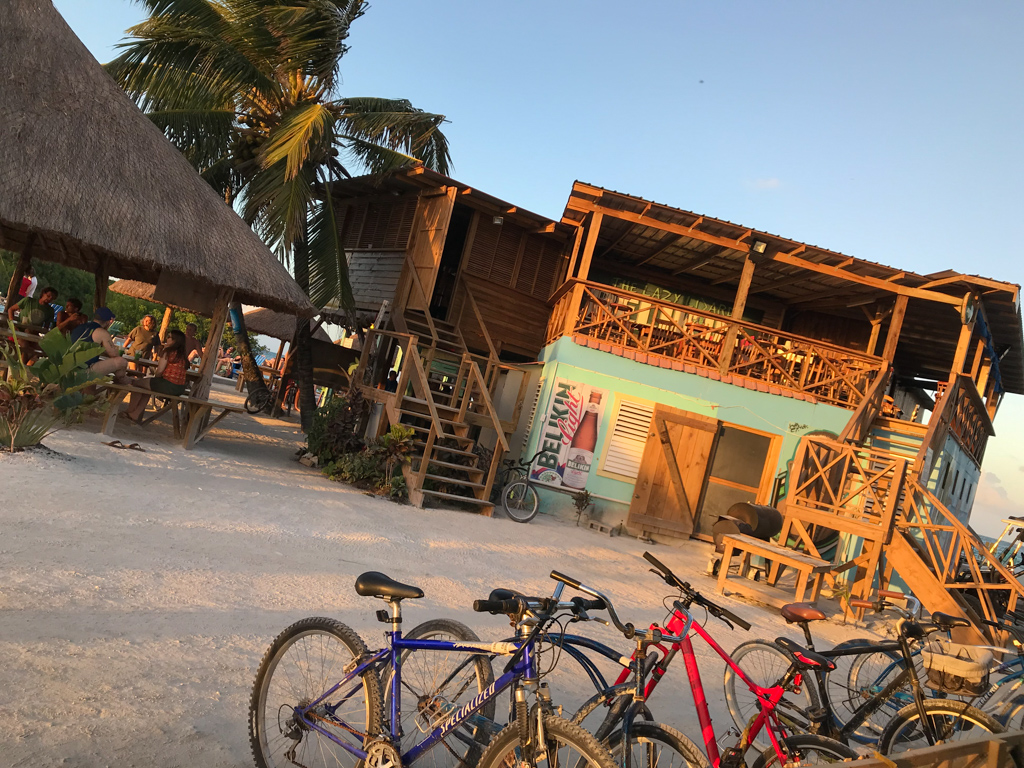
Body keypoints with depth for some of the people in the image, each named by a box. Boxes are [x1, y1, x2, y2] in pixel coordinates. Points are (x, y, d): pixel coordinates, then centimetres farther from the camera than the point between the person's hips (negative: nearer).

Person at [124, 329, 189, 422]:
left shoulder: (168, 351, -9)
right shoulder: (183, 355, 11)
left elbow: (159, 371, -13)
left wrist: (154, 375, 9)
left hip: (168, 386, -8)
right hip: (180, 389, 8)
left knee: (137, 383, 15)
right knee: (147, 385, 32)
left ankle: (130, 411, 29)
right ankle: (136, 414, 34)